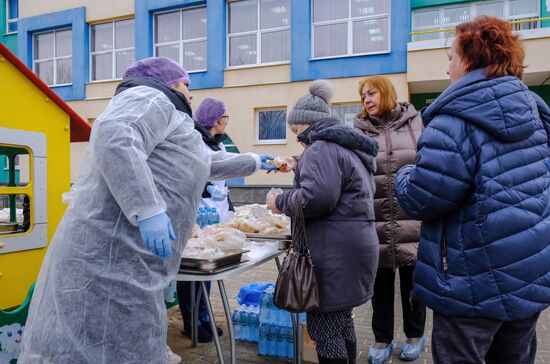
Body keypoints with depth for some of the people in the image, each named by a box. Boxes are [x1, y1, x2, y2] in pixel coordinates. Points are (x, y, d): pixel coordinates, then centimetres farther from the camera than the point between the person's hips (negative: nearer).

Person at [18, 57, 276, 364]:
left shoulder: (167, 118, 29)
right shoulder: (151, 99, -2)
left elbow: (208, 161, 41)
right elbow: (113, 139, -23)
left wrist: (253, 162, 50)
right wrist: (148, 210, -27)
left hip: (122, 253, 10)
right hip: (115, 251, -10)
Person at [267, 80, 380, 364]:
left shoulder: (321, 148, -12)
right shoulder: (350, 147, 20)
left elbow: (317, 196, -25)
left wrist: (282, 202, -9)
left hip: (336, 251, -10)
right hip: (357, 241, 10)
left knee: (322, 323, -1)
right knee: (341, 317, 21)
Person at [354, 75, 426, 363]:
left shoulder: (414, 124, 4)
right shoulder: (359, 131, 4)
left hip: (412, 218, 0)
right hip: (376, 220, 0)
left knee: (412, 279, 14)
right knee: (380, 282, 12)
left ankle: (414, 336, 35)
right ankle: (382, 339, 30)